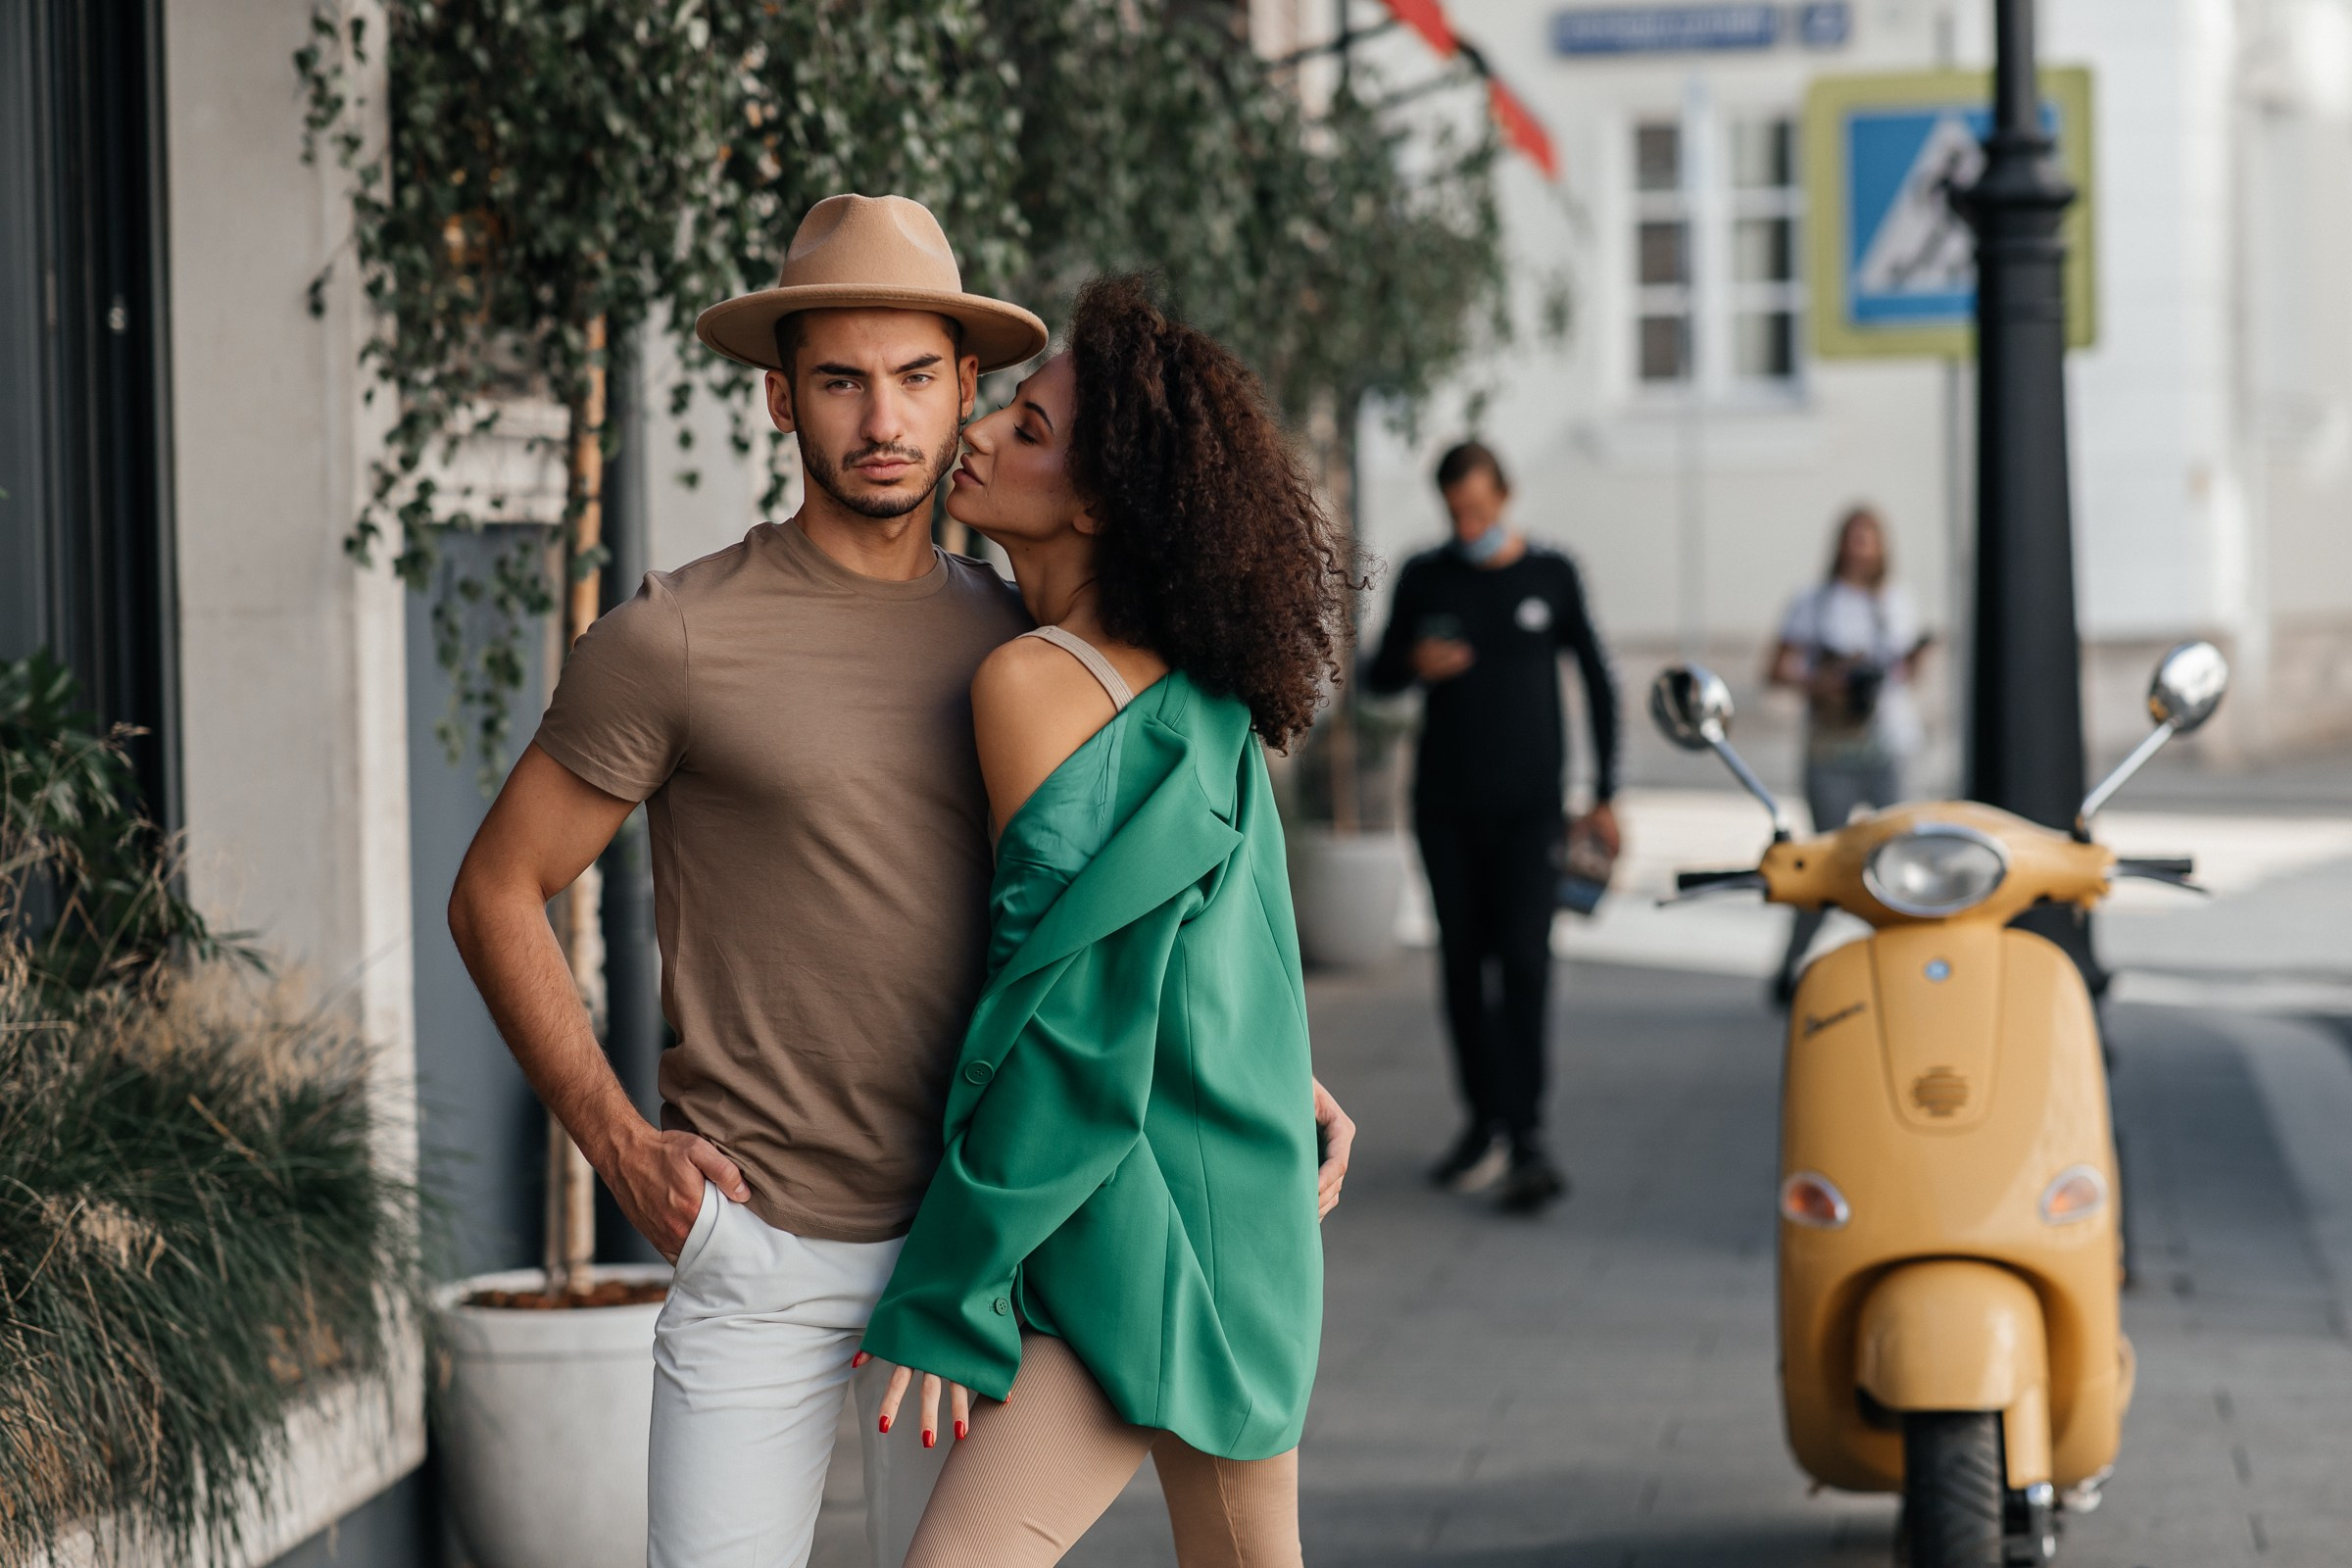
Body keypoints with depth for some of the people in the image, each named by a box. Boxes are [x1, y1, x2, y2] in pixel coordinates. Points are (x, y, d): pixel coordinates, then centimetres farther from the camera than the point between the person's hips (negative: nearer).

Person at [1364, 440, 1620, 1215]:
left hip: (1528, 807, -2)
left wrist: (1605, 794, 4)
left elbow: (1598, 682, 8)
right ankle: (1483, 1121, 16)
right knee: (1462, 963, 5)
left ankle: (1526, 1137, -15)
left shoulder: (1550, 575, 2)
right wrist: (1412, 664, -13)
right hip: (1445, 804, 2)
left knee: (1524, 962, -12)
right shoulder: (1425, 577, 5)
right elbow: (1376, 675, 12)